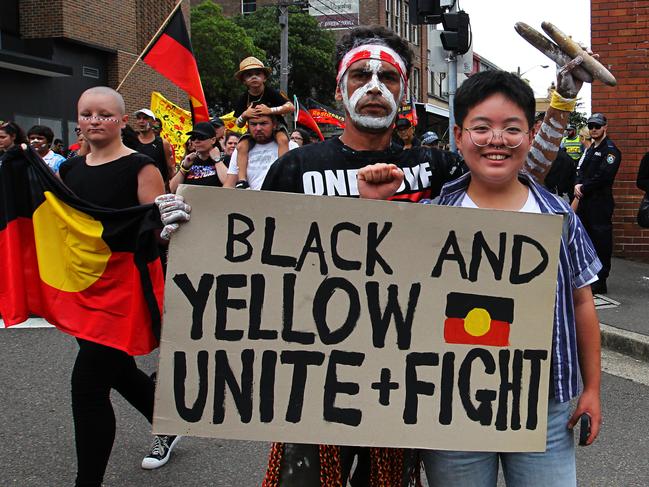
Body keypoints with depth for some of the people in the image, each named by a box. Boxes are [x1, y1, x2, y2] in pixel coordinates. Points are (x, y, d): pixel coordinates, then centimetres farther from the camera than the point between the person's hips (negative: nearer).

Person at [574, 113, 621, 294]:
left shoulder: (610, 150, -9)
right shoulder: (590, 150, 20)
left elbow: (603, 177, -19)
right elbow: (581, 170, 17)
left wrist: (583, 188, -11)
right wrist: (577, 185, -4)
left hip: (600, 202, -9)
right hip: (585, 201, 9)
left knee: (601, 240, -6)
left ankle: (600, 283, -2)